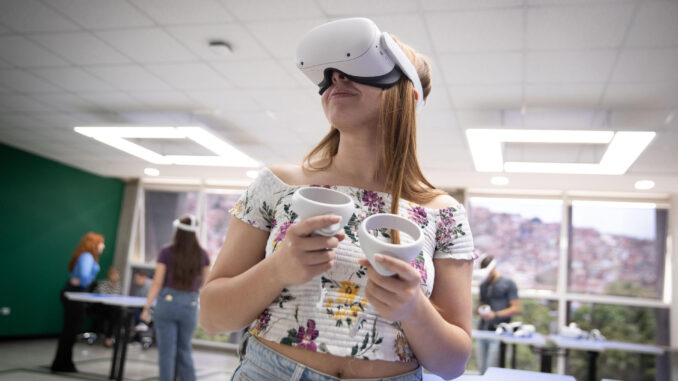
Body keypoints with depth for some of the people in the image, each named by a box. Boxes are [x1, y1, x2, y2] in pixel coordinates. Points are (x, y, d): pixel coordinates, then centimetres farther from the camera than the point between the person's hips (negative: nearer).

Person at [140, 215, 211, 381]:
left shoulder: (167, 252, -7)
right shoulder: (202, 255, -1)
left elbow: (157, 283, -6)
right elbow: (204, 282, 10)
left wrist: (147, 307, 1)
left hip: (167, 301, -2)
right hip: (190, 305, 2)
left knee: (167, 352, 6)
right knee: (184, 351, 17)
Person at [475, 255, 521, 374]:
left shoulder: (508, 284, 0)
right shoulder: (483, 285, 18)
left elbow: (516, 309, -4)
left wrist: (495, 315, -14)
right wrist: (480, 310, 3)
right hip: (482, 331, 6)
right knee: (481, 369, 6)